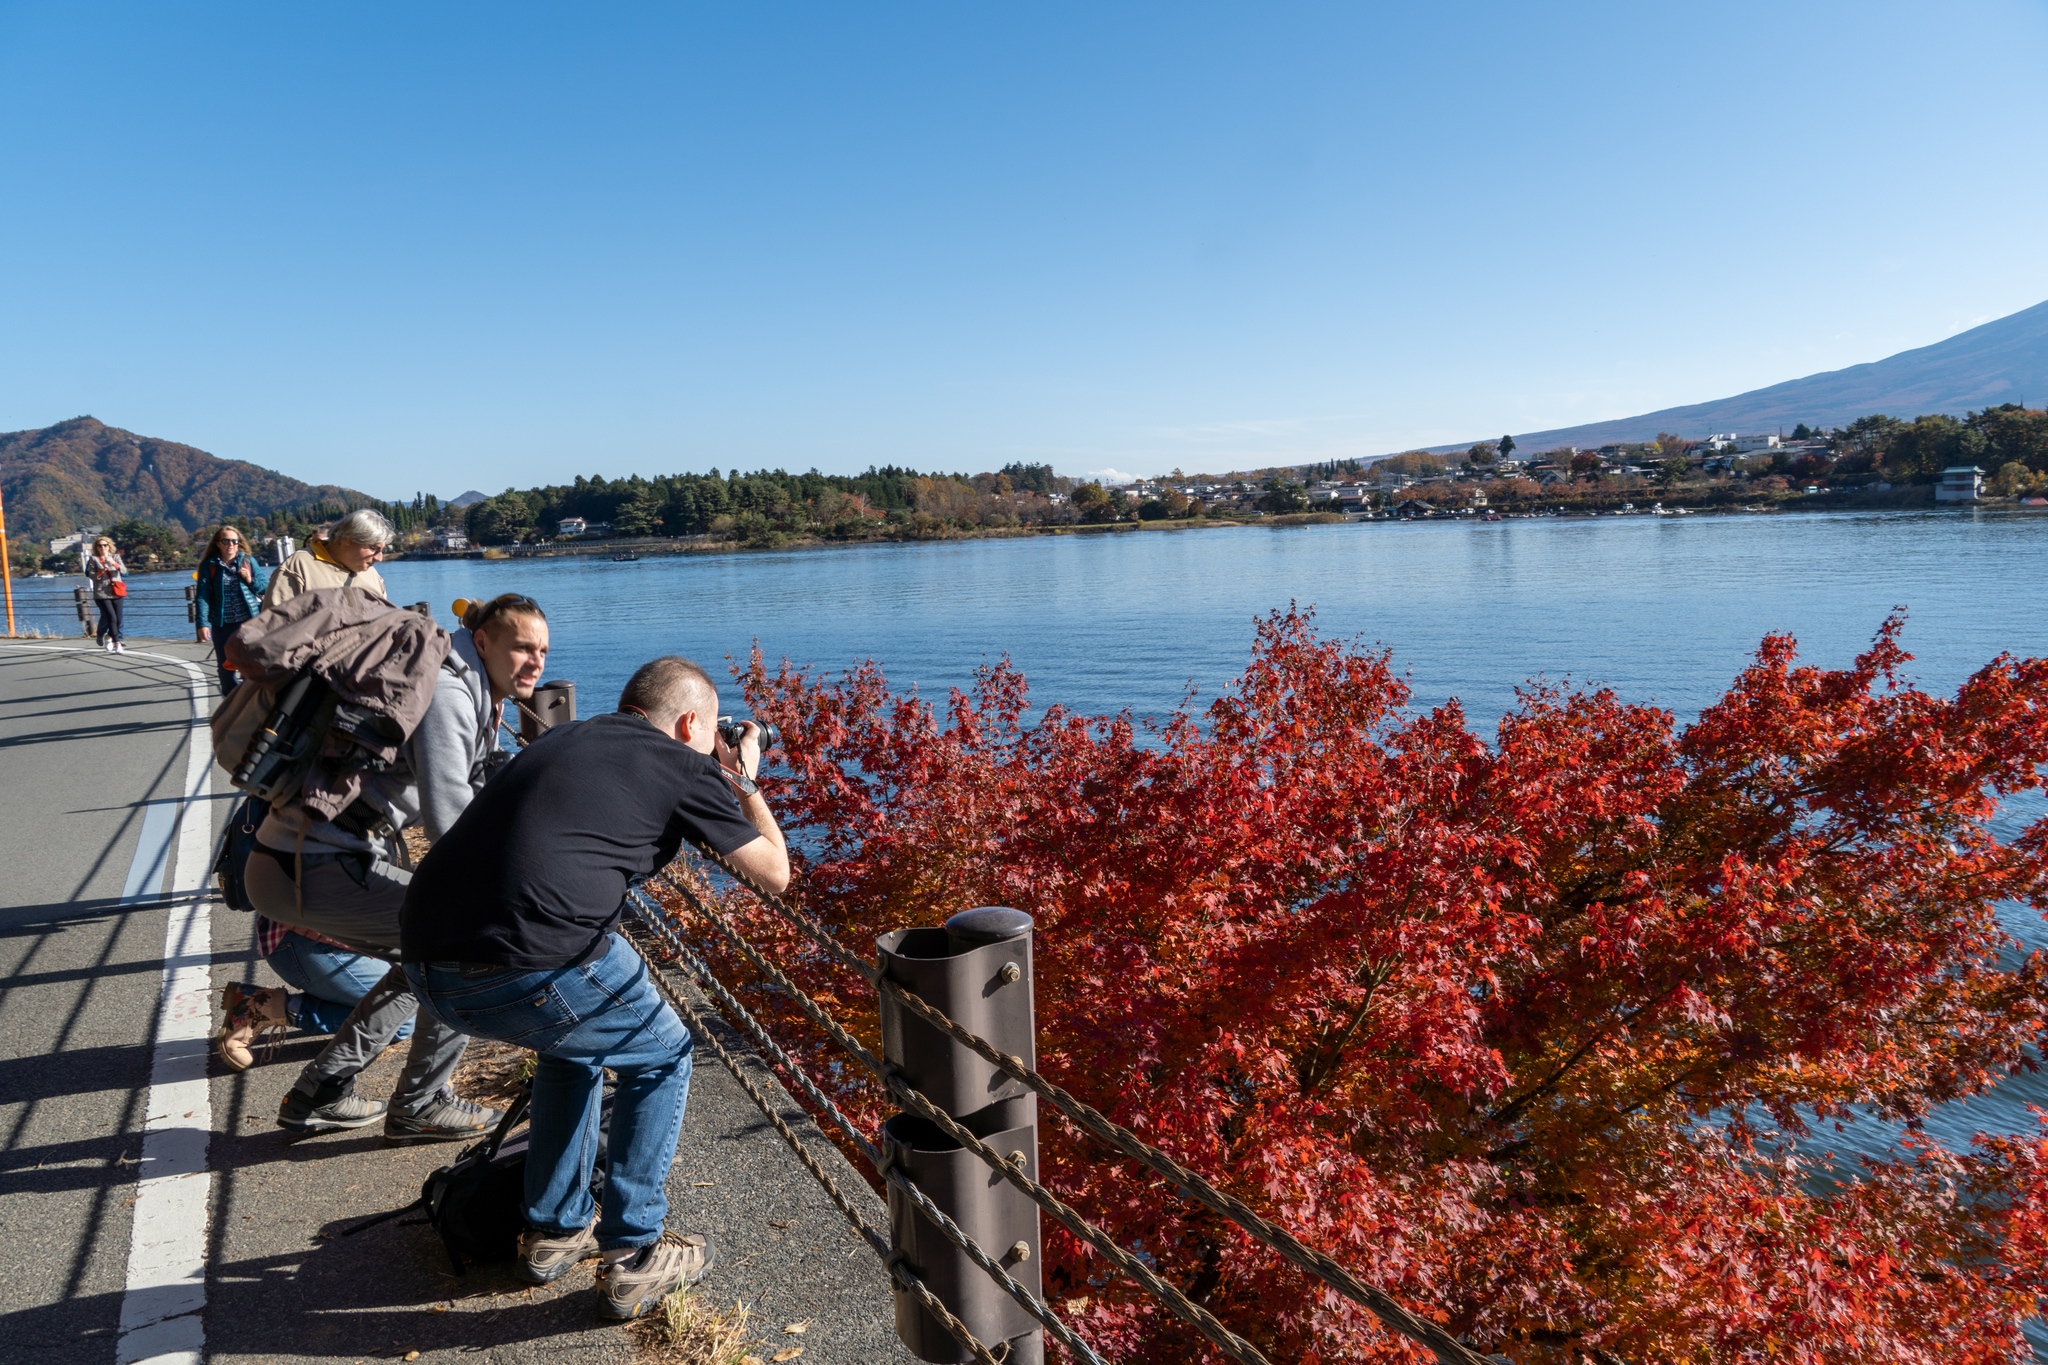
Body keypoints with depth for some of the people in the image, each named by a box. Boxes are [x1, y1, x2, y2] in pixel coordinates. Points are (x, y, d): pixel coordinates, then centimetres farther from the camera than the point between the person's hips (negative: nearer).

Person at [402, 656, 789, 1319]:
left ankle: (553, 1231, 39)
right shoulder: (685, 767, 4)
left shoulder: (562, 738, 23)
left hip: (428, 965, 8)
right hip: (534, 970, -7)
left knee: (576, 1043, 34)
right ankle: (631, 1259, 21)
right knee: (662, 1056, 20)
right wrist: (744, 781, 27)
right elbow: (774, 873, 12)